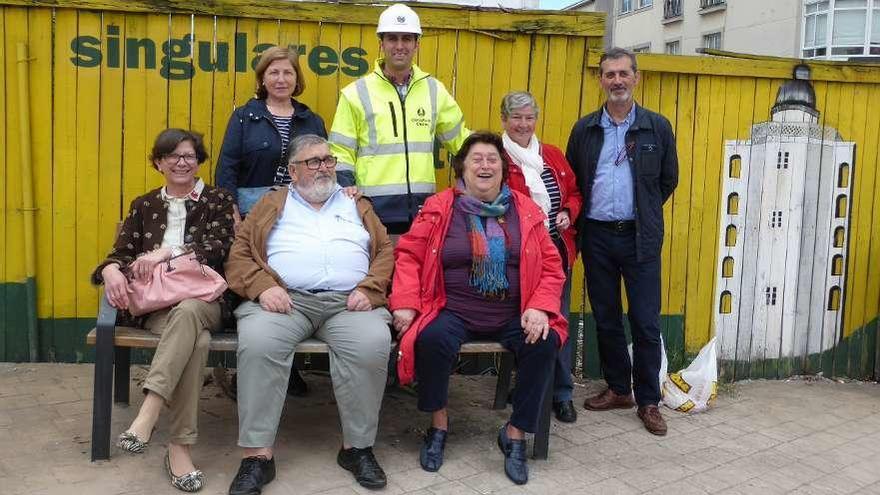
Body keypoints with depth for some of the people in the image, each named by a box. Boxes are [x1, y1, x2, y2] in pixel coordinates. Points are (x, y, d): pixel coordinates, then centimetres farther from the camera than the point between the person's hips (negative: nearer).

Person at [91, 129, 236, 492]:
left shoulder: (218, 201, 15)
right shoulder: (144, 206, 23)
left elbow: (217, 248, -1)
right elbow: (120, 253, 14)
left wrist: (168, 252, -16)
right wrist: (112, 271, -12)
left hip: (202, 300, -1)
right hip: (155, 303, 1)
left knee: (188, 313, -41)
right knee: (196, 340, -35)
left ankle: (147, 416, -46)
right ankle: (179, 446, -36)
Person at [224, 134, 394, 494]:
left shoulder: (357, 205, 24)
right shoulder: (272, 205, 20)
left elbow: (385, 251, 15)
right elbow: (239, 254, 10)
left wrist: (369, 289, -4)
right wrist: (263, 287, -9)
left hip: (348, 302, 1)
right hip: (286, 298, -1)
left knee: (373, 344, -31)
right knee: (258, 343, -33)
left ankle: (357, 447, -15)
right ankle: (257, 453, -24)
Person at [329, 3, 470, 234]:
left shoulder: (434, 90, 9)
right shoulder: (357, 93, 1)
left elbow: (459, 137, 21)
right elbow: (341, 155, 1)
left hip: (422, 209, 3)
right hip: (374, 208, -3)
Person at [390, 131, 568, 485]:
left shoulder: (526, 211, 7)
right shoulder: (439, 208, 2)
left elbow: (551, 266, 7)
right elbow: (408, 255, 2)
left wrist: (540, 307, -9)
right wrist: (405, 304, -12)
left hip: (513, 316, 2)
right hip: (453, 312, -2)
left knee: (544, 343, -25)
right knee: (432, 339, -32)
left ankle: (516, 433, -6)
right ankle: (438, 423, -3)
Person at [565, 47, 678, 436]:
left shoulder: (657, 127, 2)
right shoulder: (584, 129, 6)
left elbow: (668, 180, 9)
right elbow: (571, 181, 12)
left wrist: (643, 212, 10)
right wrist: (579, 217, 6)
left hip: (640, 237, -2)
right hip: (597, 236, 2)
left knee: (646, 322, -1)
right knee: (606, 319, 11)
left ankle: (648, 401, 11)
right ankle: (618, 389, 26)